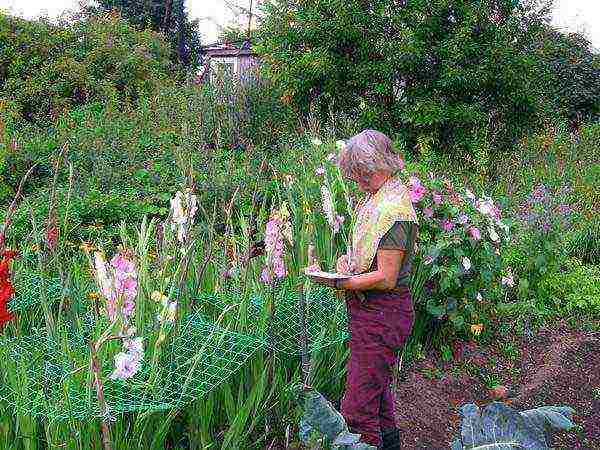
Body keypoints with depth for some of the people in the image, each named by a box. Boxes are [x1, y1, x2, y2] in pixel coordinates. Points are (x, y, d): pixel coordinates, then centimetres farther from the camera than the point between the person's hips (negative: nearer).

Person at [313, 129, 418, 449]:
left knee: (357, 410, -7)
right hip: (372, 311, 11)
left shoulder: (392, 209, -21)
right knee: (377, 389, 26)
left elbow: (386, 279, -24)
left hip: (381, 313, -11)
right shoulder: (376, 198, 12)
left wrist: (339, 282, -17)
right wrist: (349, 258, 6)